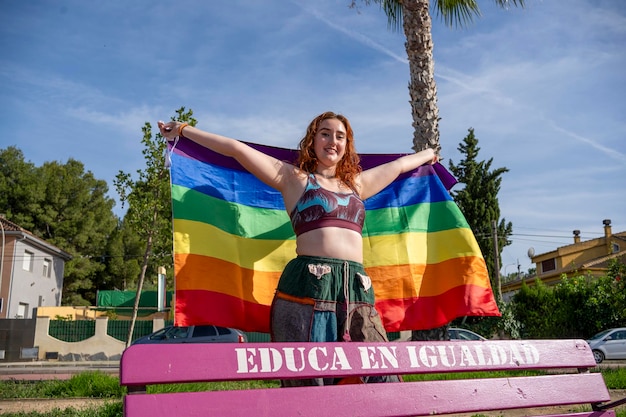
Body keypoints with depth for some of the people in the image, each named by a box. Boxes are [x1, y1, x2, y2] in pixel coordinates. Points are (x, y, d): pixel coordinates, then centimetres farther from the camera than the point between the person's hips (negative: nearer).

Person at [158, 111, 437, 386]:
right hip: (306, 285, -4)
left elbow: (398, 165, 41)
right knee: (305, 384, -6)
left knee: (383, 378, -6)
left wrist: (426, 154, 57)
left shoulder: (357, 184, 25)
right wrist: (183, 130, 16)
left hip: (357, 289, 4)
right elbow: (236, 149, 12)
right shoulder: (294, 178, 13)